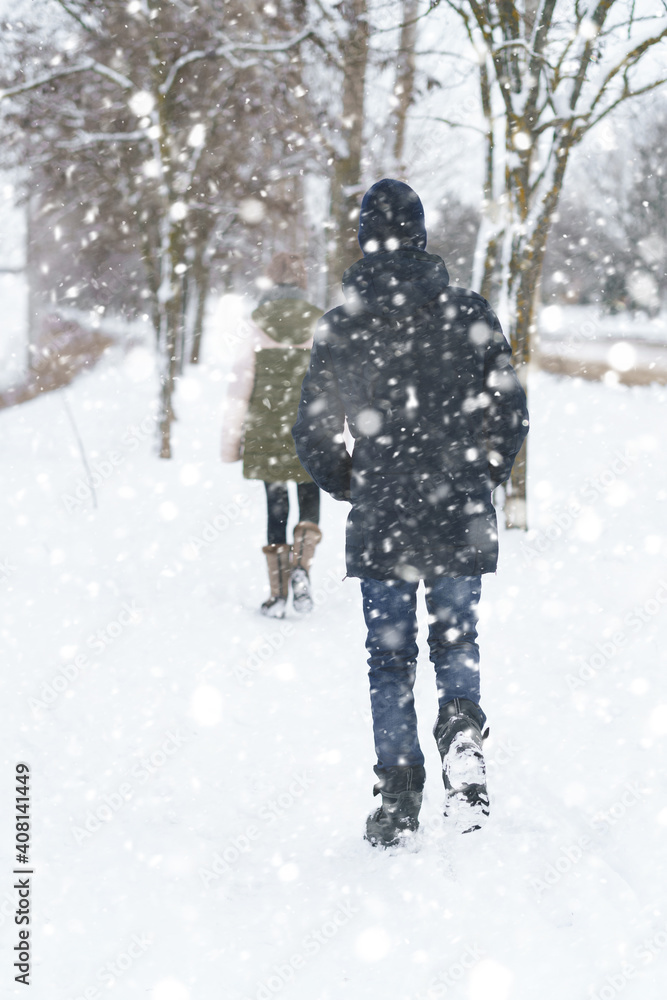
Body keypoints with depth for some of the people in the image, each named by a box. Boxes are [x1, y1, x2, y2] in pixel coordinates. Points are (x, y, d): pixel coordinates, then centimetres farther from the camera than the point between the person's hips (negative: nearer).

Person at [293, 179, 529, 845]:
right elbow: (510, 411, -2)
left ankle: (398, 796, 8)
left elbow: (311, 434, -2)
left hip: (379, 522, 0)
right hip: (460, 521, 0)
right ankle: (461, 723, -12)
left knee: (389, 658, 11)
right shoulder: (468, 314, -3)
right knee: (456, 639, 16)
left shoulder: (340, 326, -4)